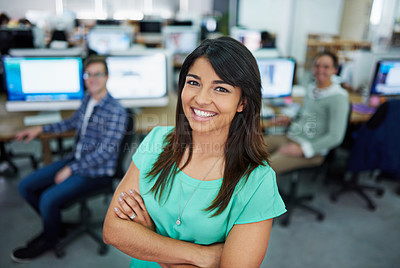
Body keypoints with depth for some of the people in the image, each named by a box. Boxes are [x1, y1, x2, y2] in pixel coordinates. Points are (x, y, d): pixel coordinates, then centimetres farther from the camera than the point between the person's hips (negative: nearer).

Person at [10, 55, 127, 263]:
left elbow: (105, 152, -23)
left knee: (49, 199, -21)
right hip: (76, 159, 8)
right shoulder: (88, 99, 3)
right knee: (26, 187, 5)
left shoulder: (116, 112, -22)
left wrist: (71, 169, -19)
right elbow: (73, 122, 23)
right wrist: (40, 129, 17)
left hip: (98, 171, -8)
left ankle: (49, 240, 11)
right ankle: (54, 224, 26)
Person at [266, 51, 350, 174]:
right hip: (290, 137, 8)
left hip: (312, 151, -8)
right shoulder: (311, 88, 13)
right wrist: (289, 121, 7)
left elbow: (335, 136, -16)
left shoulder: (338, 97, -12)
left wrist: (303, 149, -21)